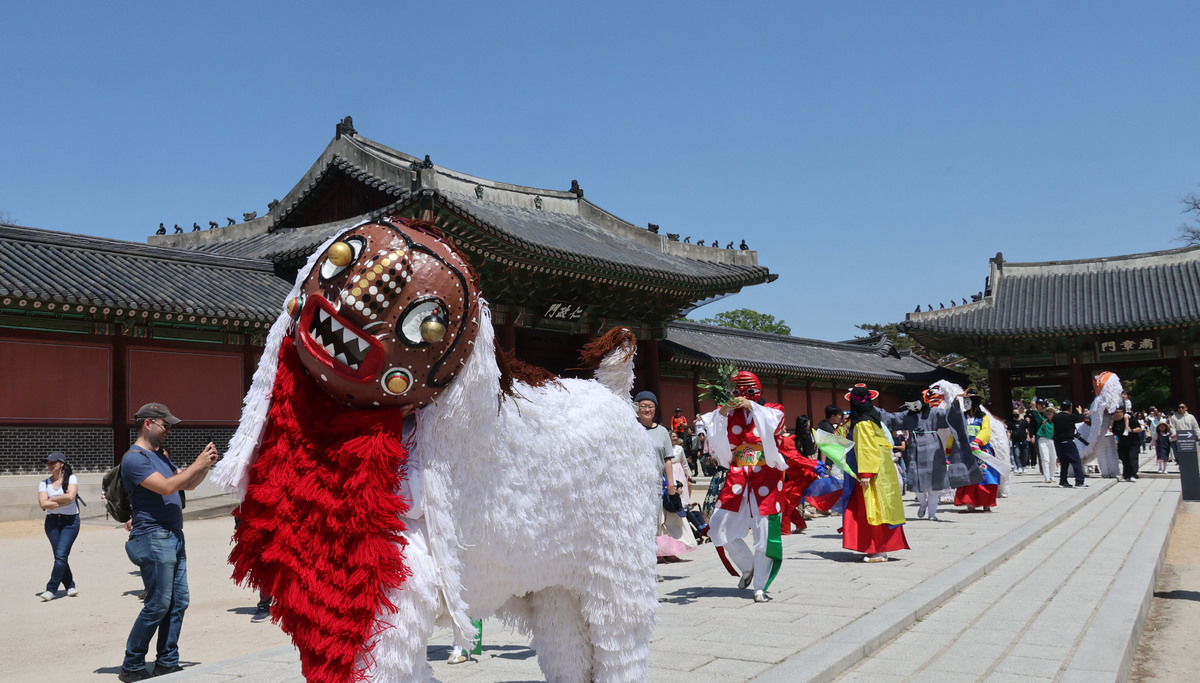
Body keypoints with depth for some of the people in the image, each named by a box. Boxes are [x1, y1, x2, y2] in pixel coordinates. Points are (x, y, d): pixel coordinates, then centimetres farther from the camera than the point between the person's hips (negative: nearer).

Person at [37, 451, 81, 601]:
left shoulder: (71, 478, -1)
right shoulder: (44, 483, 7)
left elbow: (70, 496, -17)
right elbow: (43, 504, -7)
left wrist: (51, 500, -7)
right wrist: (63, 501, -11)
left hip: (70, 521, -4)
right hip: (52, 522, 4)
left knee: (61, 554, -12)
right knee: (59, 556, 5)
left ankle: (51, 589, -11)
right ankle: (70, 586, 17)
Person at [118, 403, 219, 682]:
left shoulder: (159, 455, 19)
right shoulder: (134, 458, -10)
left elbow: (187, 485, 23)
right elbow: (166, 486, -21)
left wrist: (206, 465, 7)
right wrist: (198, 464, -15)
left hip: (174, 537, 9)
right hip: (154, 538, -9)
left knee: (178, 603, 7)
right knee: (158, 605, -6)